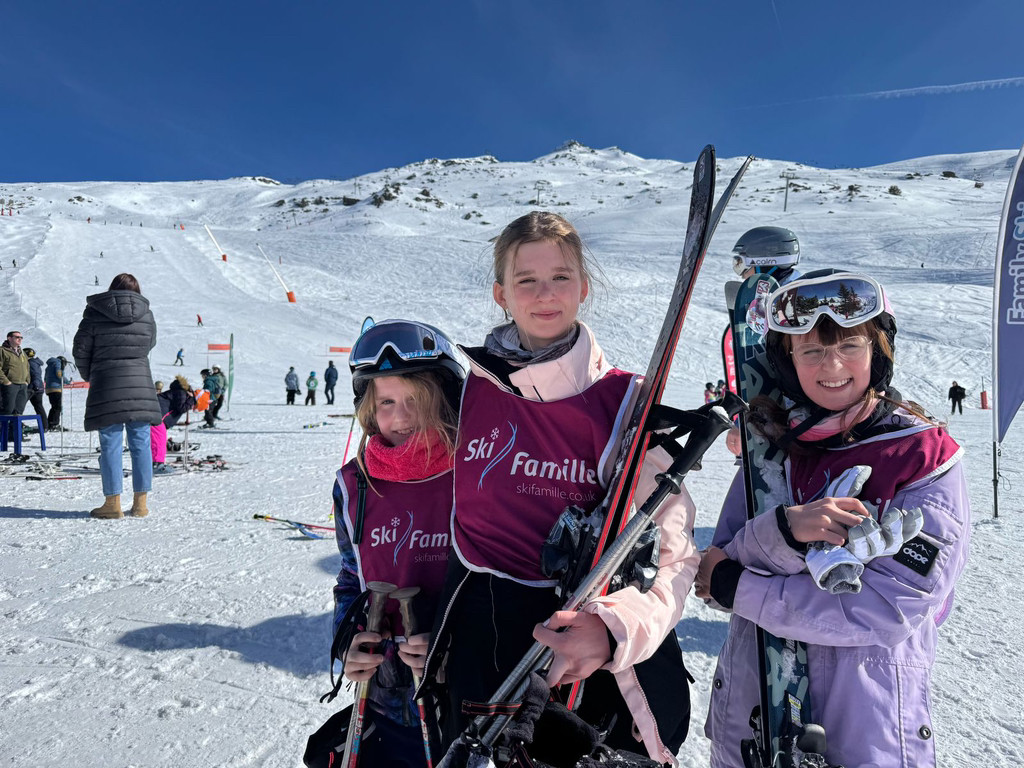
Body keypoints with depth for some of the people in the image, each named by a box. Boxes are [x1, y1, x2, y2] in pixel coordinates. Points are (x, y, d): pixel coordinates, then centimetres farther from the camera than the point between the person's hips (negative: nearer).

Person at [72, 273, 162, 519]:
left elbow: (80, 349, 4)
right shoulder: (146, 315, 6)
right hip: (140, 386, 2)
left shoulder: (95, 312, 1)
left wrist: (88, 376, 19)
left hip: (107, 388, -2)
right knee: (140, 444, 5)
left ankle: (113, 503, 5)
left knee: (110, 446, 2)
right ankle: (140, 503, 9)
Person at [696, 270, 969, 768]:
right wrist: (786, 528, -28)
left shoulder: (928, 457, -13)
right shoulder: (773, 441, -4)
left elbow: (890, 609, -19)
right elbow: (721, 564, -8)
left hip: (869, 715, -3)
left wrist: (737, 590, -15)